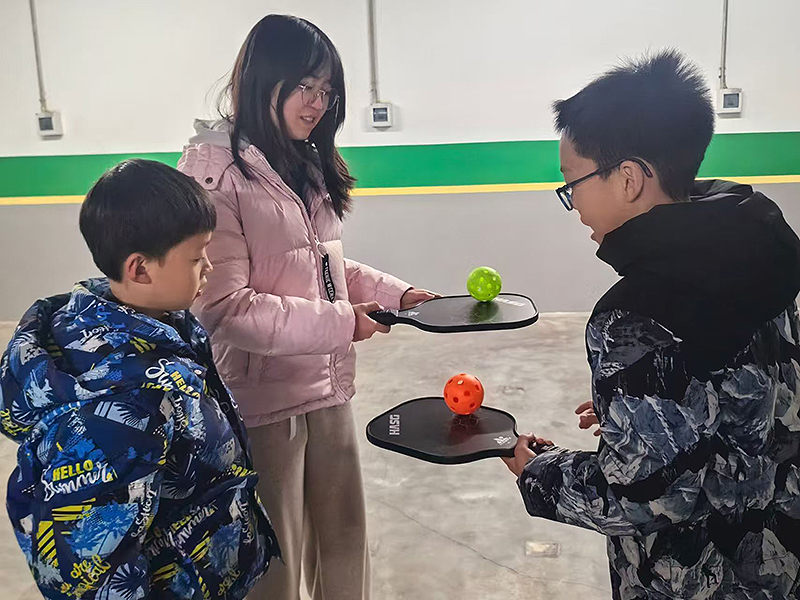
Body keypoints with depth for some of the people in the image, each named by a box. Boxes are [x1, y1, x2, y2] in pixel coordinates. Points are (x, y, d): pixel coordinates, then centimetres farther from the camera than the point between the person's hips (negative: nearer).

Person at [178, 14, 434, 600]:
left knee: (345, 540, 20)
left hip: (329, 386, 7)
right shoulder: (215, 172, -17)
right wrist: (338, 323, -21)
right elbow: (222, 304, -23)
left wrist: (394, 293, 2)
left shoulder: (309, 165, 9)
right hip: (263, 397, -7)